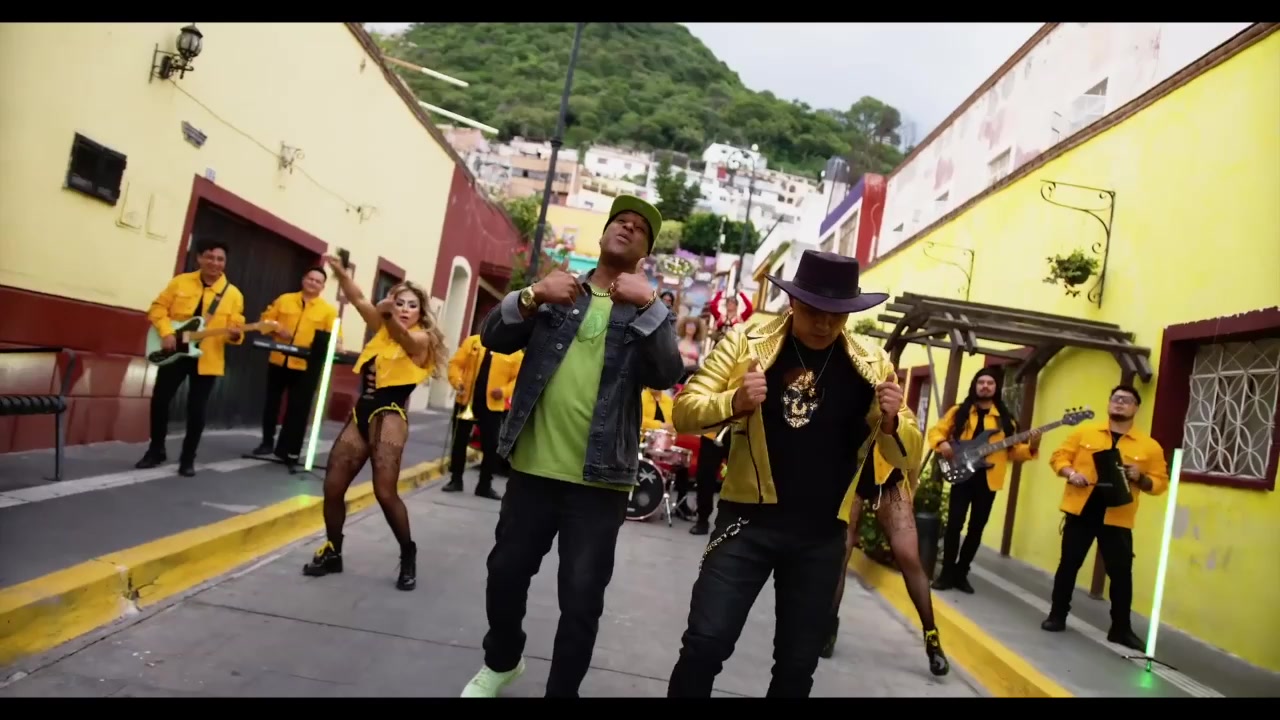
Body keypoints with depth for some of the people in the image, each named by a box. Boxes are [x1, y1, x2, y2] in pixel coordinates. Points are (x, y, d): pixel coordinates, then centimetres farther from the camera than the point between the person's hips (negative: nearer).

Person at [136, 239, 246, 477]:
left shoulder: (233, 294, 1)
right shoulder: (180, 282, 3)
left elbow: (236, 328, -1)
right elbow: (158, 307, 4)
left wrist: (235, 335, -24)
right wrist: (166, 332, -11)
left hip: (207, 360, -1)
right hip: (174, 353, 1)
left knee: (197, 409, 0)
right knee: (159, 400, 6)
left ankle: (188, 458, 13)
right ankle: (156, 450, 24)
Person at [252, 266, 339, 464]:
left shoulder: (328, 310, 1)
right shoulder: (284, 300, 8)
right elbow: (266, 319, 9)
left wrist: (320, 347, -24)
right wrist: (276, 330, -10)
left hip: (306, 366, -2)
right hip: (278, 361, 3)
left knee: (298, 409, 0)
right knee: (271, 403, 13)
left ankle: (288, 449, 8)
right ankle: (267, 443, 28)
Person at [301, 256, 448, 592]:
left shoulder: (423, 339, -3)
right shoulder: (383, 329, 16)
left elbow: (403, 337, -26)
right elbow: (358, 300, 6)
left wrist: (389, 315, -46)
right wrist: (340, 272, -9)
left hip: (390, 416, -7)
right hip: (362, 412, 7)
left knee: (385, 491, -14)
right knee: (333, 486, 4)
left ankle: (408, 556, 4)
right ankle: (332, 552, 23)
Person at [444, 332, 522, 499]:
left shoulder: (514, 351, 2)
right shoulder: (472, 342, 5)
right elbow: (455, 364, 3)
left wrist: (505, 391, -16)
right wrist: (457, 381, -15)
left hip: (492, 406, -1)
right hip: (466, 400, 1)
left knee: (491, 445, 0)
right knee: (459, 440, 9)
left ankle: (485, 485, 12)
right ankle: (455, 480, 22)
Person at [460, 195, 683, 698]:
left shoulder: (648, 311, 4)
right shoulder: (556, 293, 10)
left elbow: (667, 376, -12)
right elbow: (493, 338, 1)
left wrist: (648, 304, -24)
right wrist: (532, 295, -16)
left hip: (600, 480, -2)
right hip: (533, 468, 2)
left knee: (582, 598, 1)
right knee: (505, 573, 14)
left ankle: (562, 690, 22)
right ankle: (501, 661, 41)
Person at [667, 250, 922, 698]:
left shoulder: (872, 364, 1)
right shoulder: (746, 343, -4)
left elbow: (909, 456, 4)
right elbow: (684, 410, -5)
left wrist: (890, 422, -19)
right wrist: (735, 402, -24)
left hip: (822, 535, 2)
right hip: (749, 519, -2)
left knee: (798, 663, 13)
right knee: (706, 643, -7)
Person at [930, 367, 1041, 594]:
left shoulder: (1004, 418, 10)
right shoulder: (959, 412, 6)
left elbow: (1013, 450, 8)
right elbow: (936, 430, 7)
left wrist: (1031, 448, -10)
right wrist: (942, 444, -14)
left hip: (988, 479, 2)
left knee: (977, 528, 6)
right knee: (954, 524, -6)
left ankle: (961, 573, 18)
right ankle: (947, 572, 4)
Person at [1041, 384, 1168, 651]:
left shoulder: (1149, 446, 4)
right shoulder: (1085, 432, 6)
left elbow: (1160, 482, 4)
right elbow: (1059, 456, 7)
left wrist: (1140, 478, -16)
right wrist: (1070, 473, -12)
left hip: (1117, 518, 0)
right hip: (1081, 510, 0)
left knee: (1121, 573, 2)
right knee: (1069, 564, 7)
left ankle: (1121, 629, 17)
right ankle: (1057, 615, 19)